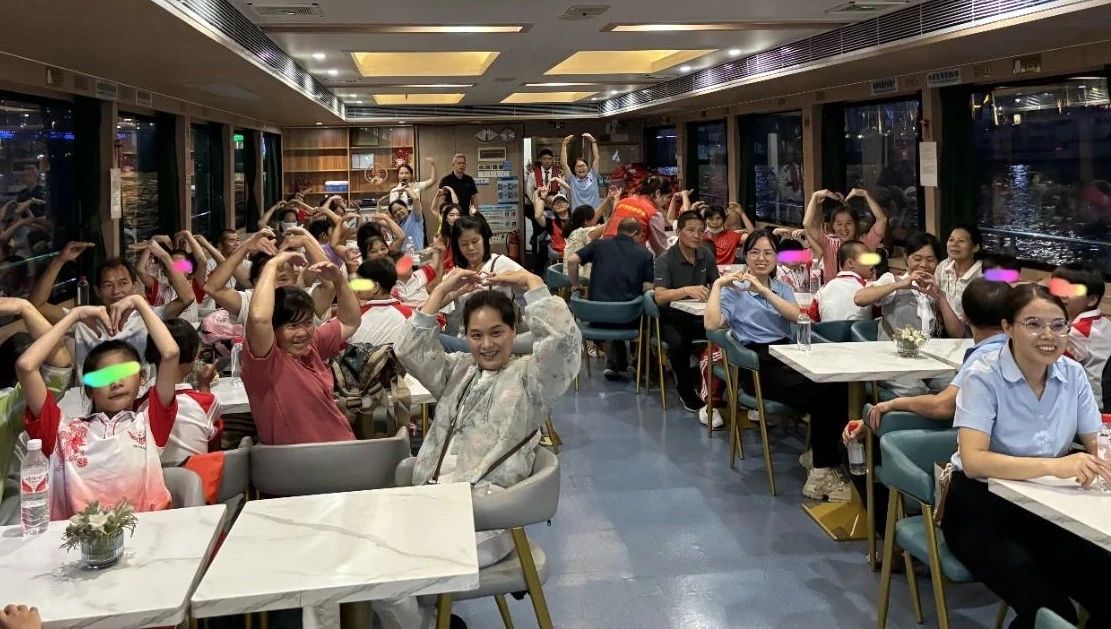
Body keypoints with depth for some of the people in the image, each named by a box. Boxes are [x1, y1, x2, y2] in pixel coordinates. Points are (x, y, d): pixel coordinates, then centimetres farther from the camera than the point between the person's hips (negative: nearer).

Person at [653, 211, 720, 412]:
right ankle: (686, 390, -10)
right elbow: (660, 296, -24)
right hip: (672, 318, -4)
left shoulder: (706, 256, 6)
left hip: (699, 315, 5)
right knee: (679, 343, -36)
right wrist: (687, 290, -41)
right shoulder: (665, 260, -12)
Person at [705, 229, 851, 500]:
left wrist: (763, 289, -7)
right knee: (821, 392, -31)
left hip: (788, 355, 5)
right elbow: (711, 324, -8)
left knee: (837, 386, -29)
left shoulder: (782, 288, 24)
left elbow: (796, 315, 0)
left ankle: (824, 467, -19)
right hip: (758, 365, -4)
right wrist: (717, 284, -4)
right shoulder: (733, 291, 12)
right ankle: (825, 468, -17)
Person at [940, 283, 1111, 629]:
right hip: (983, 507, -5)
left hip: (1048, 506, 5)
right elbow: (973, 461, -26)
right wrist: (1054, 465, -39)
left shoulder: (1073, 374, -1)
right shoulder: (985, 376, -16)